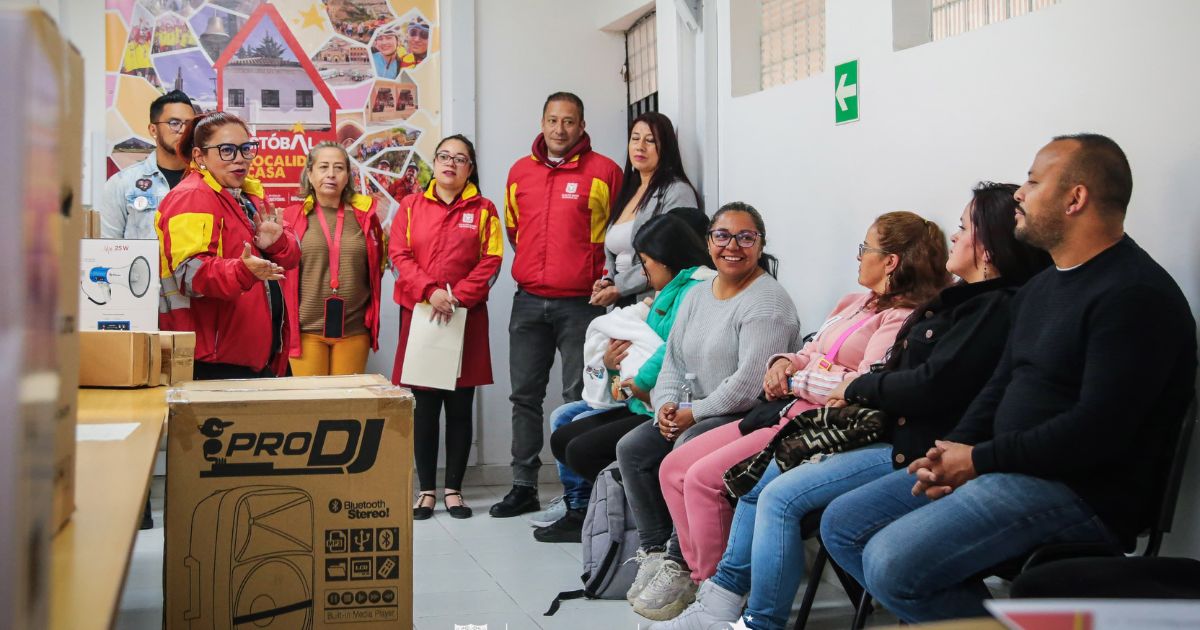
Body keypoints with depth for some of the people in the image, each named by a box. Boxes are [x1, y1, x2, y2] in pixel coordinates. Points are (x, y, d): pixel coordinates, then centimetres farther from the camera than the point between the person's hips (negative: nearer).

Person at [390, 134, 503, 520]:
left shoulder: (483, 210, 7)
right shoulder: (411, 207, 8)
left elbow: (490, 262, -1)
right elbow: (399, 256, -1)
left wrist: (458, 296, -13)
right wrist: (430, 290, -15)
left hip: (467, 318, 0)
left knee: (460, 407, 4)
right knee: (424, 407, 3)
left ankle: (454, 489, 13)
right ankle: (426, 489, 12)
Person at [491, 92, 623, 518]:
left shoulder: (603, 172, -3)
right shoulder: (520, 172, 10)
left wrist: (604, 278, -5)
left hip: (580, 303, -4)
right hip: (528, 302, 5)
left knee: (580, 398, -1)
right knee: (524, 395, 9)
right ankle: (524, 486, 17)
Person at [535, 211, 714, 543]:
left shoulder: (695, 290, -14)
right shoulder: (669, 292, 20)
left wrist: (637, 384, -19)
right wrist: (612, 363, 1)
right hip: (644, 404, 11)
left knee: (582, 450, -17)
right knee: (562, 438, 10)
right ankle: (578, 511, 15)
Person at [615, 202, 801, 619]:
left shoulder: (766, 300, -13)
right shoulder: (698, 295, 15)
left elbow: (749, 384, -22)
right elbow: (673, 361, 15)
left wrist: (694, 412, -17)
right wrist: (665, 405, -4)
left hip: (752, 415, -8)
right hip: (696, 415, 9)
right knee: (632, 448, -9)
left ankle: (680, 565, -21)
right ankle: (653, 551, -3)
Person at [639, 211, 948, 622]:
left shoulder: (901, 319, -9)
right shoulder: (854, 304, 21)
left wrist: (796, 380, -10)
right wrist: (783, 363, 0)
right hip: (787, 410, 10)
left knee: (703, 478, -21)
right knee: (674, 468, 1)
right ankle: (695, 573, 7)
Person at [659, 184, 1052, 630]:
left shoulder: (996, 306, -15)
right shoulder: (966, 298, 17)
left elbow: (933, 384, -22)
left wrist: (859, 387, -8)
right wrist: (859, 389, 1)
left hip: (910, 449, -11)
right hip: (884, 428, 11)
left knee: (782, 496, -19)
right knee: (762, 477, 10)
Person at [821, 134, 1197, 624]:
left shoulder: (1135, 294, -15)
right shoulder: (1040, 288, 17)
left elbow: (1099, 428, -22)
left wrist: (980, 460, -15)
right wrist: (953, 452, 0)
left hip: (1080, 490, -10)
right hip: (1007, 470, 10)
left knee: (891, 562, -27)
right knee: (842, 525, 4)